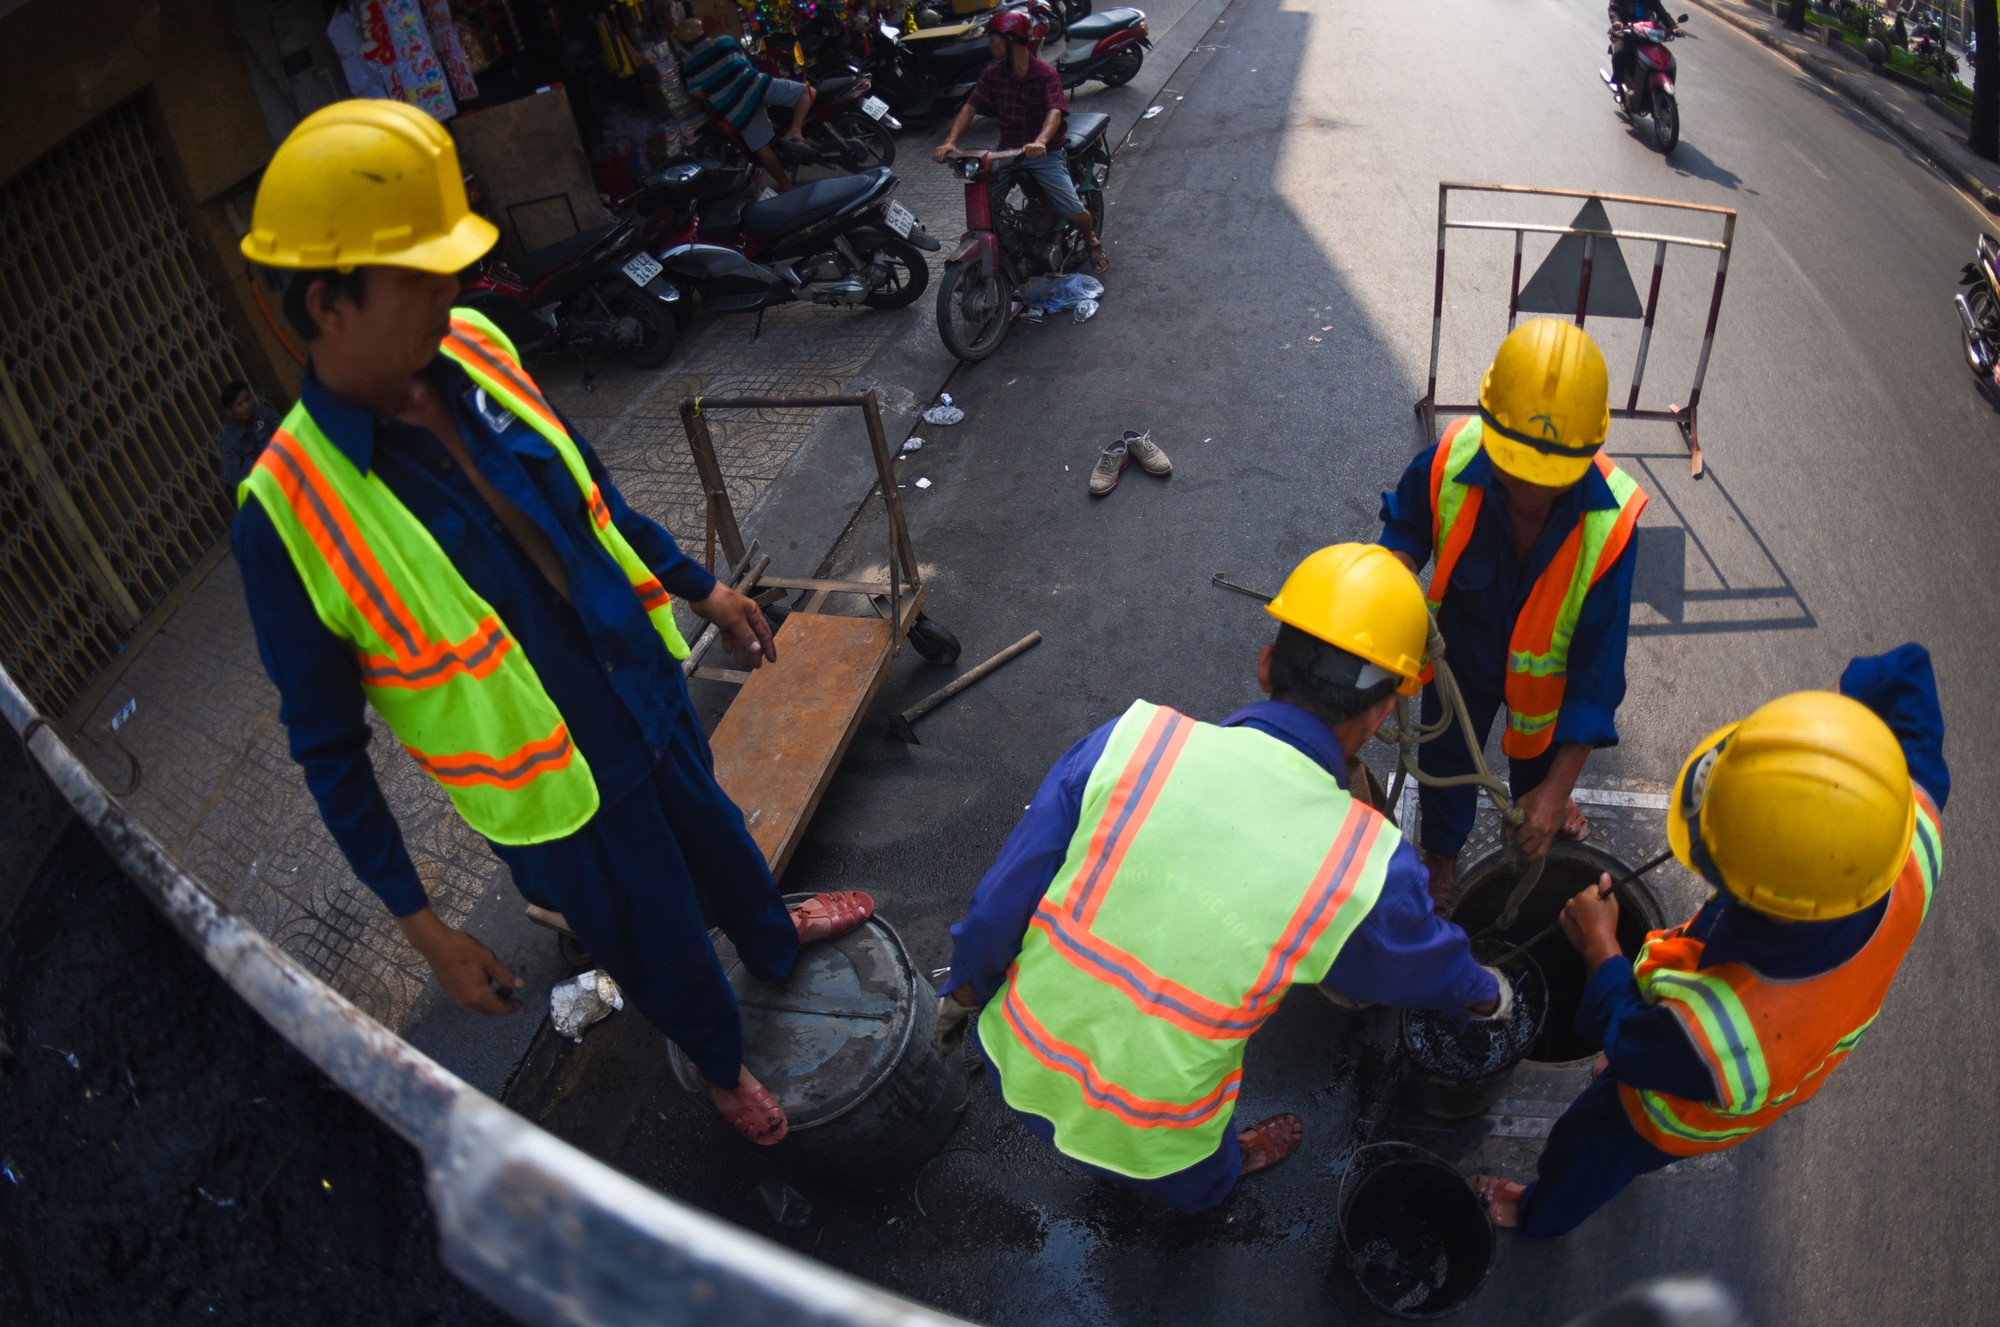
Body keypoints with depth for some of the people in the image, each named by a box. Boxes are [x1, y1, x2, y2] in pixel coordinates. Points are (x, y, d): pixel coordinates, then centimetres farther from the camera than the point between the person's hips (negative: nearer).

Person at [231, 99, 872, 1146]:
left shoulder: (472, 351, -12)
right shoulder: (285, 516, -28)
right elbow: (327, 746, -18)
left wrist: (700, 588, 14)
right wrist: (421, 925, -15)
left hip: (651, 697, 5)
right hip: (558, 796, -5)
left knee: (715, 837, 32)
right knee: (665, 952, 19)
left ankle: (776, 940, 65)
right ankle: (723, 1066, 52)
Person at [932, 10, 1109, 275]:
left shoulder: (1046, 75, -10)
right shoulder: (993, 73, 4)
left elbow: (1055, 112, -25)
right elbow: (971, 106, -3)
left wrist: (1040, 142, -47)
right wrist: (950, 141, -22)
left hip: (1044, 153, -4)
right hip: (1007, 150, 4)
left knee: (1074, 212, -16)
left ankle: (1092, 241, 21)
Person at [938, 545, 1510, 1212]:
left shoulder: (1131, 740, -18)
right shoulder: (1368, 865, -19)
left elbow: (1002, 897, -9)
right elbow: (1433, 964, 4)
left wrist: (965, 988, 12)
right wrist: (1487, 994, 28)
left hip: (1015, 1060, 2)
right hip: (1146, 1138, -2)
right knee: (1199, 1182, 34)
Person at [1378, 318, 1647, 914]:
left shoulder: (1610, 519, -39)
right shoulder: (1447, 463, -37)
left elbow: (1598, 664, -32)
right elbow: (1406, 523, -10)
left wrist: (1558, 789, -32)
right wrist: (1398, 563, -35)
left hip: (1547, 667, 0)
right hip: (1461, 650, 1)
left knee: (1540, 747, 32)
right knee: (1447, 754, 27)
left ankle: (1538, 801, 69)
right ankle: (1442, 850, 58)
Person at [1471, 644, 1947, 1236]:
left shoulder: (1712, 1037, -52)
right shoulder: (1915, 836, -40)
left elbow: (1629, 1041, -24)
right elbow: (1906, 670, -22)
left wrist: (1599, 947, -10)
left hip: (1687, 1116, -5)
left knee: (1588, 1152, 29)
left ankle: (1539, 1214, 62)